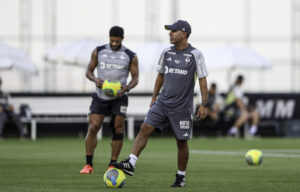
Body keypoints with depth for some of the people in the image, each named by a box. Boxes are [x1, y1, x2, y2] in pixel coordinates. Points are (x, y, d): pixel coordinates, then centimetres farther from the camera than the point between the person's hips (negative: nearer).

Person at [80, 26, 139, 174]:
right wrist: (95, 79, -15)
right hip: (100, 96, 0)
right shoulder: (98, 52, 1)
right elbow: (89, 71, 8)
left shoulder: (131, 56, -2)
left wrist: (127, 88, -19)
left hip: (119, 97, 0)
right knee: (93, 128, -8)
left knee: (118, 130, -5)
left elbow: (135, 78, 2)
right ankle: (88, 164, -1)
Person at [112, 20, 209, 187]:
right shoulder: (167, 53, 8)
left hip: (182, 107, -4)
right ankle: (131, 164, -20)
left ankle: (181, 177, 18)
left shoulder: (195, 55, -6)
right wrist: (154, 97, 18)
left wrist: (204, 105, -8)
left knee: (181, 142, 3)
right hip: (163, 102, 4)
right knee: (145, 129, -14)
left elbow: (202, 80, -4)